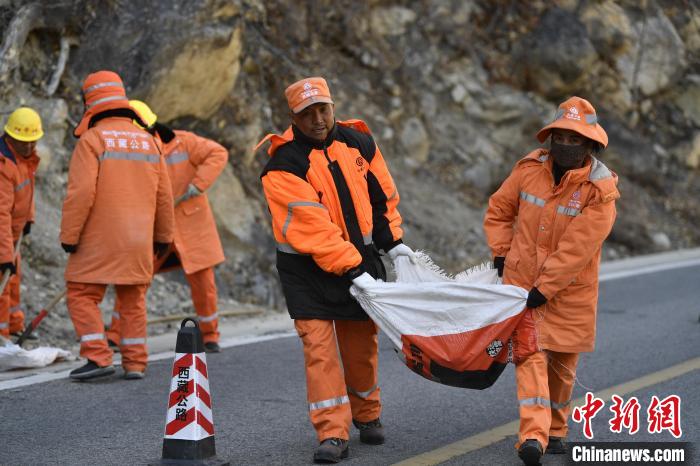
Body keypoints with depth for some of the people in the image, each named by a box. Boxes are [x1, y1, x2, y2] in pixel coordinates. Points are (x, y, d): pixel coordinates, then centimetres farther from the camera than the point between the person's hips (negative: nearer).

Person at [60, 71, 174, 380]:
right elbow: (164, 196, 13)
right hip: (139, 241, 5)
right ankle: (135, 363, 12)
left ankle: (98, 356, -6)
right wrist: (163, 236, 22)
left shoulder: (92, 140, -8)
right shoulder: (148, 141, 10)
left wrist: (68, 236, -9)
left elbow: (80, 193, -16)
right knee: (133, 301, 13)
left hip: (99, 239, -5)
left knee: (82, 296, 3)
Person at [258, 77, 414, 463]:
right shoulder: (283, 165, -17)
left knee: (361, 344, 11)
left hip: (361, 257, 4)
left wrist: (393, 243, 6)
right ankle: (333, 434, -8)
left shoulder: (359, 143, 1)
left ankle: (367, 417, 31)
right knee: (319, 347, -10)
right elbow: (312, 227, -23)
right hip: (308, 269, -4)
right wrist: (353, 272, -26)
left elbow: (382, 195, 14)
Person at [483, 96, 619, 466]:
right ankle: (533, 435, -20)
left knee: (562, 361, 11)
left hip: (570, 290, -1)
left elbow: (576, 248, -21)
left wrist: (543, 289, -22)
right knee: (531, 353, -11)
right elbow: (499, 210, 11)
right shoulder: (530, 168, -5)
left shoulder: (600, 190, -17)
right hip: (522, 281, 1)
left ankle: (555, 430, 30)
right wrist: (501, 255, 5)